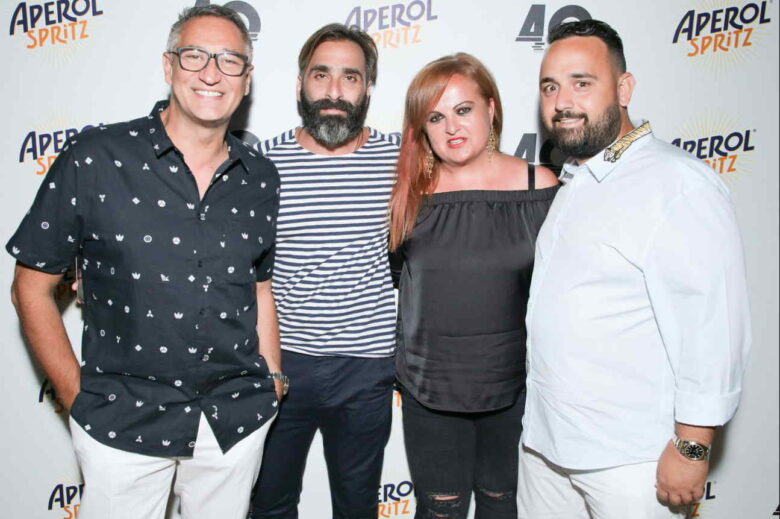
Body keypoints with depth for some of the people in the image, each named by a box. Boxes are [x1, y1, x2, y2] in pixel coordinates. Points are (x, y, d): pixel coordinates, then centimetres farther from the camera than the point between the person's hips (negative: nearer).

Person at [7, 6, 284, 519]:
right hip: (123, 420, -3)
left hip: (238, 419, 3)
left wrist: (271, 379, 6)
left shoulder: (261, 178, 1)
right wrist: (79, 396, -4)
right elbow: (32, 287, -3)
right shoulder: (94, 159, -9)